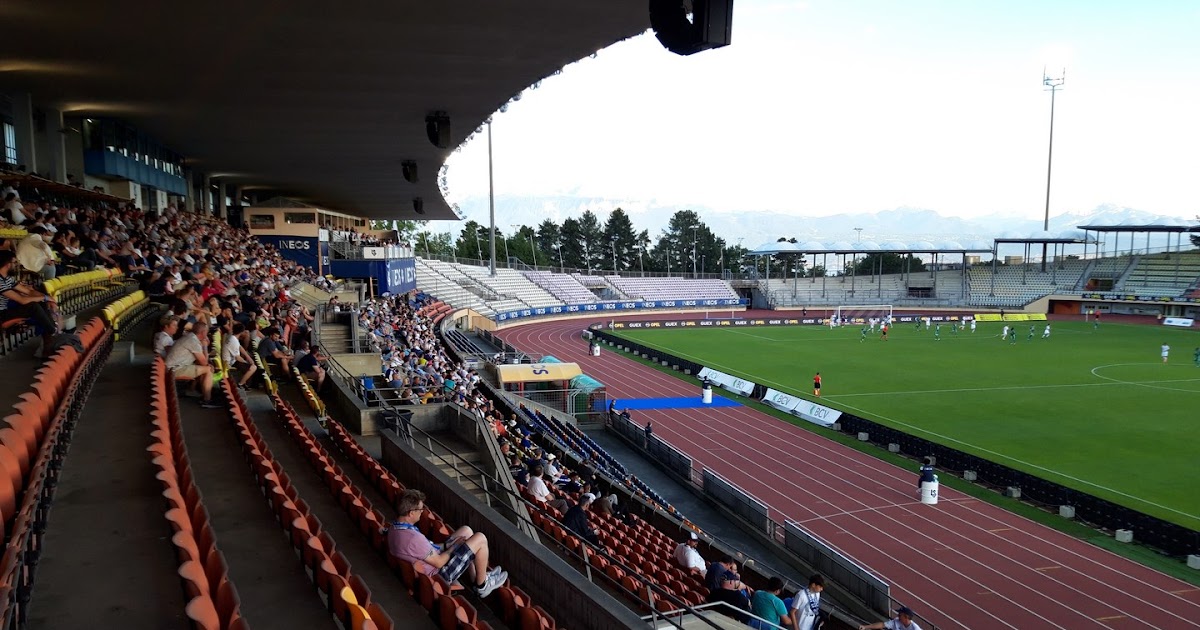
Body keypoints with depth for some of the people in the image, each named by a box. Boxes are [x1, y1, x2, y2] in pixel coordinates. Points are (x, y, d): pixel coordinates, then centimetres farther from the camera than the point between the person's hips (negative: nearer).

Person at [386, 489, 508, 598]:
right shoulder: (414, 538, -35)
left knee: (466, 531, 15)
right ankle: (482, 585, 12)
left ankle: (475, 579, 23)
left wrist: (447, 545, 4)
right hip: (442, 573, -9)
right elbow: (439, 563, -24)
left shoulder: (393, 529, -5)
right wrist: (453, 547, -8)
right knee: (480, 539, -8)